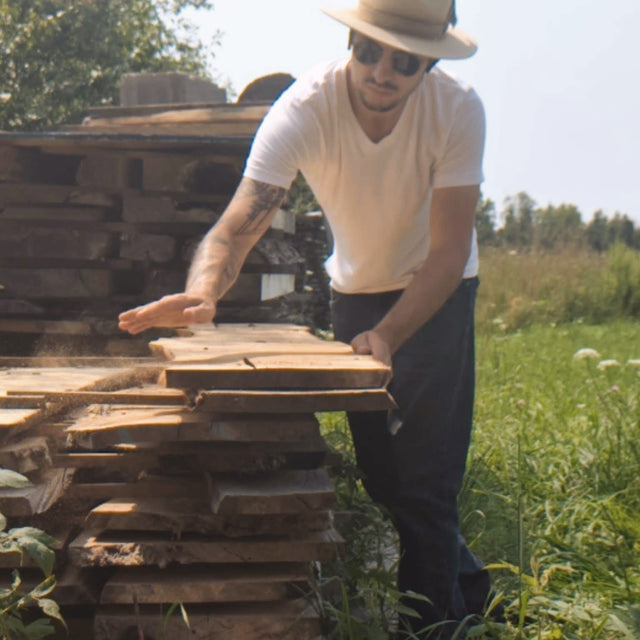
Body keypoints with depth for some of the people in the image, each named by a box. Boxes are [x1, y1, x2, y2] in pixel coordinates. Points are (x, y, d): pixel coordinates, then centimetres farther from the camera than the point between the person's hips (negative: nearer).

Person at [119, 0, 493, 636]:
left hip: (438, 293, -2)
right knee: (381, 477, 9)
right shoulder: (305, 108, -28)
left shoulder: (457, 109, -27)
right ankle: (470, 588, 31)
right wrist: (202, 292, -59)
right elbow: (237, 225, -38)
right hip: (354, 288, 2)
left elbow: (449, 253, -27)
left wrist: (386, 334, -42)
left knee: (425, 482, -11)